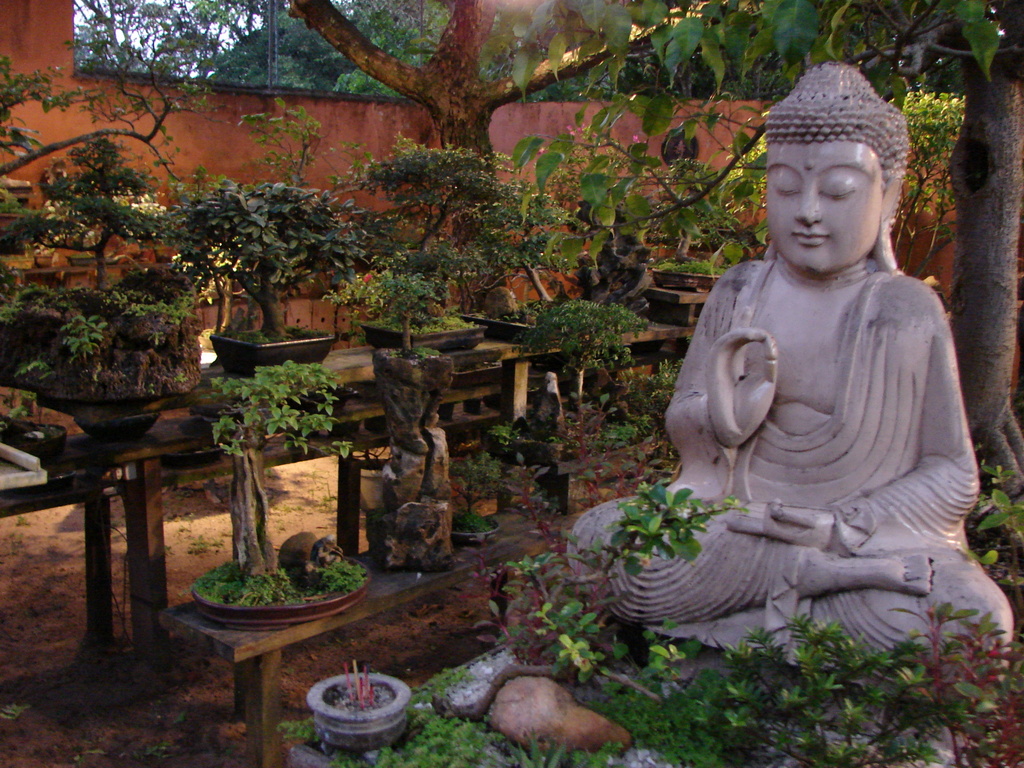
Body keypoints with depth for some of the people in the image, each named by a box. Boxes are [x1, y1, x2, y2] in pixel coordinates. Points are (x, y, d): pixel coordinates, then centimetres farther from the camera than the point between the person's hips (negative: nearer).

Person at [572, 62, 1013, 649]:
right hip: (735, 518, 3)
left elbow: (953, 476, -1)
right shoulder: (739, 294, 4)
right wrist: (725, 410, -19)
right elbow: (685, 436, 6)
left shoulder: (907, 311, -4)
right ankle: (845, 575, -21)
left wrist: (846, 527, -17)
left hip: (871, 529, -2)